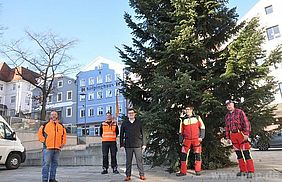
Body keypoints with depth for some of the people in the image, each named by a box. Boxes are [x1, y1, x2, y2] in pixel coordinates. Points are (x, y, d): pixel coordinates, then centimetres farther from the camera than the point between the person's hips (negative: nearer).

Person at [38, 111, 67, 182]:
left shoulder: (61, 126, 15)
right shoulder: (45, 125, 4)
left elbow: (64, 135, 21)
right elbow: (40, 133, 3)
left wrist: (63, 143, 11)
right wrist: (44, 141, -5)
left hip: (57, 148, 4)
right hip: (47, 148, -4)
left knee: (54, 164, 9)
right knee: (46, 164, -5)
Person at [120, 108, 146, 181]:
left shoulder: (139, 122, 5)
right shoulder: (124, 123, 7)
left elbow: (142, 133, 6)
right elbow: (121, 134, 9)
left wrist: (143, 144, 3)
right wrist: (122, 144, 4)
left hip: (138, 145, -1)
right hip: (128, 145, 1)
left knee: (139, 160, 2)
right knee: (128, 161, 8)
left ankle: (141, 174, 12)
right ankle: (128, 175, 18)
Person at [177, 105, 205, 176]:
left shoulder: (197, 117, 4)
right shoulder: (183, 120, 7)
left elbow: (202, 127, 5)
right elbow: (181, 131, 12)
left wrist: (201, 136, -4)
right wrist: (180, 140, 11)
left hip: (196, 139, -1)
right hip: (187, 139, 2)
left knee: (197, 154, 0)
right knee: (183, 154, -3)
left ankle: (198, 170, 13)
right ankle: (183, 171, 6)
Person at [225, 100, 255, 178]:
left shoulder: (239, 112, -4)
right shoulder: (227, 116, 14)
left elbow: (246, 123, -10)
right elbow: (227, 127, 18)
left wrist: (246, 134, -17)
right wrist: (228, 137, 14)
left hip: (241, 134, -6)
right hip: (233, 136, 6)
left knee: (246, 153, -7)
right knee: (238, 153, 10)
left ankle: (250, 171, -1)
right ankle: (243, 170, 18)